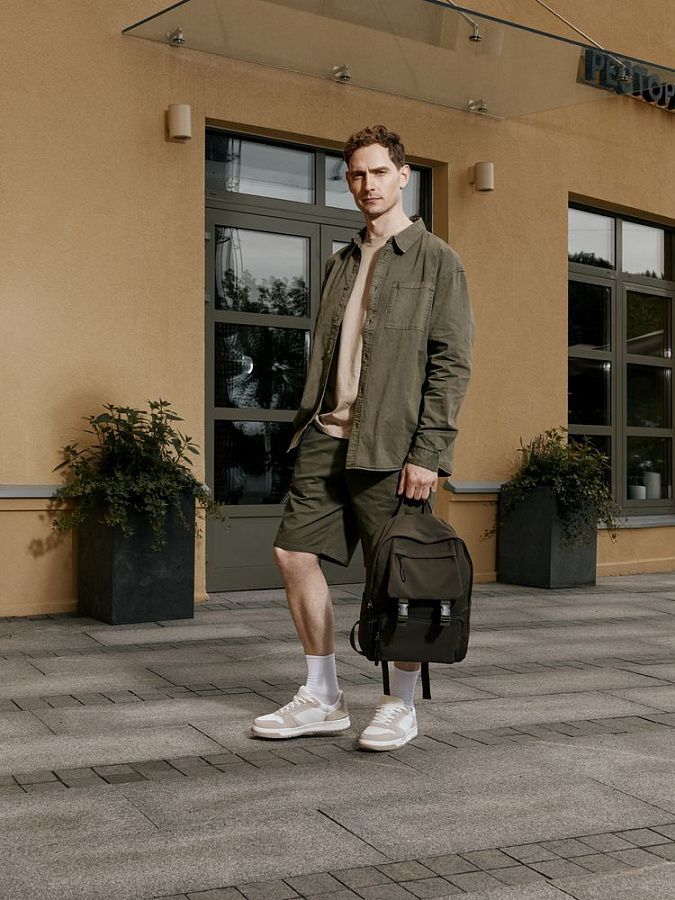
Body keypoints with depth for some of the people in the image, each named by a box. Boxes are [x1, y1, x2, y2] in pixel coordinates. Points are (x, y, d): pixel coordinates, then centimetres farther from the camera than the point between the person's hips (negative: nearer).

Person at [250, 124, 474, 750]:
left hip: (389, 443, -6)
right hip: (326, 435, 7)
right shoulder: (340, 264, 20)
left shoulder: (436, 261, 1)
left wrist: (427, 452, -15)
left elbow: (451, 363, -7)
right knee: (294, 553, 3)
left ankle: (400, 706, 17)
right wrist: (307, 426, 12)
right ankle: (322, 700, 16)